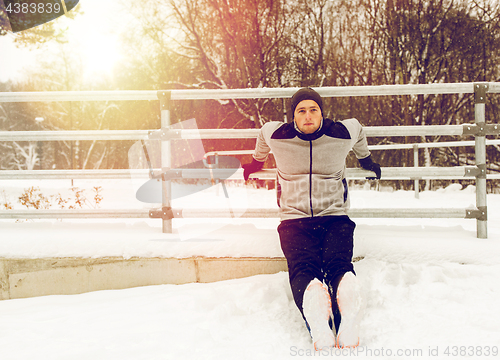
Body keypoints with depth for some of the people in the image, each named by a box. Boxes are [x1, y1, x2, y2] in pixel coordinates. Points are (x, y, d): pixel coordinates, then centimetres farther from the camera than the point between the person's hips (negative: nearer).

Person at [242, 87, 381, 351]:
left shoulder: (343, 133, 4)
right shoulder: (275, 135, 5)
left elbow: (357, 129, 29)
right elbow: (263, 133, 30)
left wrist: (366, 160, 46)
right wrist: (256, 163, 48)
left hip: (335, 217, 0)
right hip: (294, 219, 0)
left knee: (338, 262, -30)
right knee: (303, 267, -31)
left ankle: (348, 325, -56)